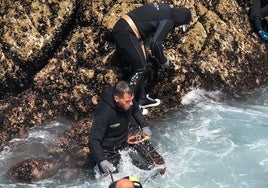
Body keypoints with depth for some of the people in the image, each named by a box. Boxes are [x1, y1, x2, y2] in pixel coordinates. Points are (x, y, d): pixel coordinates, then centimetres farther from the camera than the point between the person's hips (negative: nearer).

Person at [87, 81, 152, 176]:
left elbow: (136, 111, 14)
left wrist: (144, 126, 2)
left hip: (124, 145, 6)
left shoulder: (129, 102, -14)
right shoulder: (104, 113, -34)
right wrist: (102, 161, -43)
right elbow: (93, 140, -33)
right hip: (107, 151, -6)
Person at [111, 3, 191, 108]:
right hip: (126, 33, -10)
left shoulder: (165, 8, 15)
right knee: (140, 68, -3)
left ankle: (142, 99, 24)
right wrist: (163, 61, -3)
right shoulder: (168, 20, -12)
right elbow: (155, 43, -19)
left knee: (140, 66, 15)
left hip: (120, 27, 10)